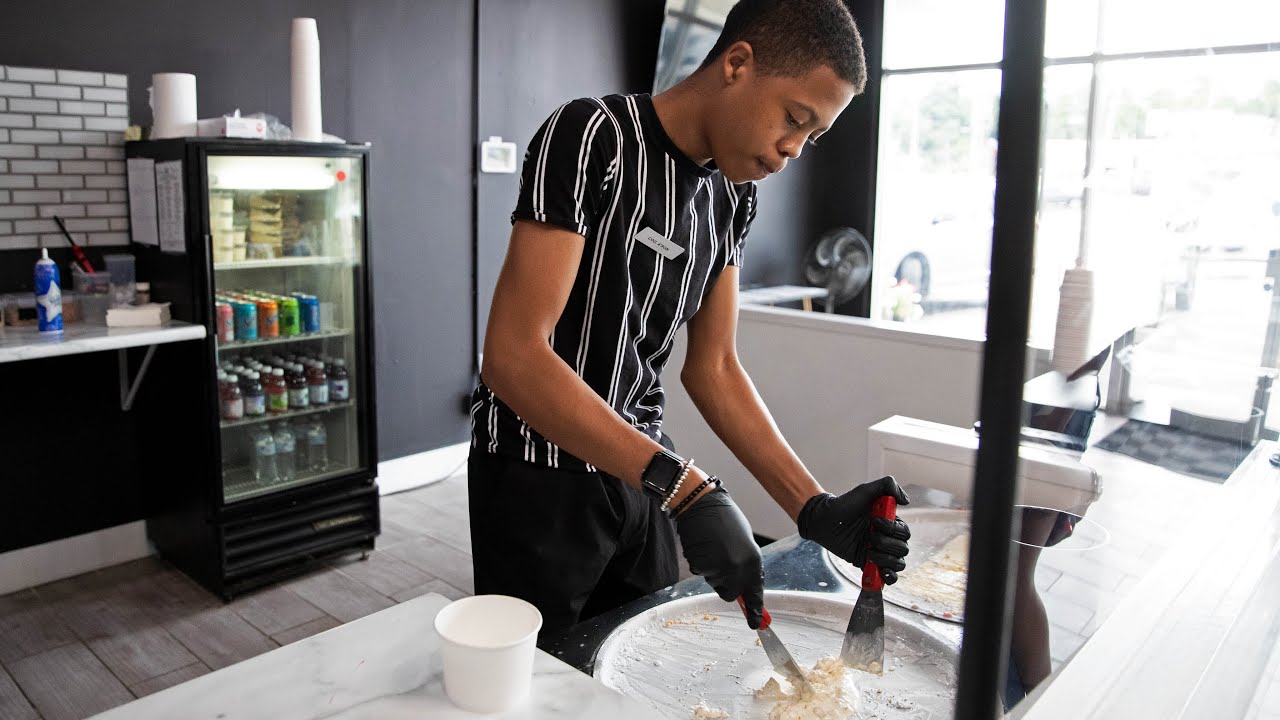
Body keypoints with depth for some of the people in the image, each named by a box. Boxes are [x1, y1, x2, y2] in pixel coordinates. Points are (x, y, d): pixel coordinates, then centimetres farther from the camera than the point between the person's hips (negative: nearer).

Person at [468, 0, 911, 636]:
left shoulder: (732, 195, 4)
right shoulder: (592, 138, -20)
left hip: (636, 473, 7)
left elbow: (712, 368, 5)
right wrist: (682, 485, -32)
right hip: (540, 480, -6)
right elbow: (513, 356, -27)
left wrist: (817, 511, -4)